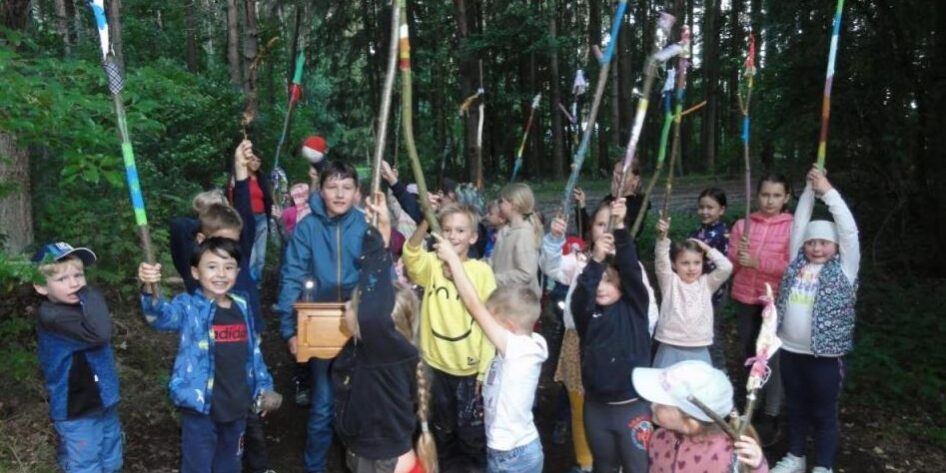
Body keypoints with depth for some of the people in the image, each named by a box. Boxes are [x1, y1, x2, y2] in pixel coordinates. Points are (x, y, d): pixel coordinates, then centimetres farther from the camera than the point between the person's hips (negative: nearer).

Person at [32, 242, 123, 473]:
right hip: (77, 413, -7)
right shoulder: (50, 315, -22)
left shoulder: (85, 304, 3)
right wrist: (89, 294, -30)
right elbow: (97, 334, -37)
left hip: (105, 404, 7)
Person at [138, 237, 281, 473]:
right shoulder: (189, 306, -13)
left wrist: (264, 386, 15)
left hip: (237, 406, 5)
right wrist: (149, 290, -55)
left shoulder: (242, 307, 2)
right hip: (201, 407, -5)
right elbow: (162, 315, -36)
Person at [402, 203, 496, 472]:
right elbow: (411, 255, -28)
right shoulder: (431, 265, -5)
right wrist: (425, 221, -45)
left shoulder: (482, 271, -8)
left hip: (470, 368, -2)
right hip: (436, 364, 2)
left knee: (472, 432, 11)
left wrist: (485, 368, -7)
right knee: (442, 431, 20)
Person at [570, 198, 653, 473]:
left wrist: (620, 228, -29)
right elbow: (579, 297, -21)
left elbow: (631, 269, -17)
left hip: (633, 407, -2)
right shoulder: (587, 313, 0)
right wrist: (595, 260, -35)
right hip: (596, 407, 2)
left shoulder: (634, 307, -3)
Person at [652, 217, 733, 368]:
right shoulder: (670, 282, -2)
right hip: (671, 349, -2)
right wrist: (662, 236, -33)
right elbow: (661, 260, -18)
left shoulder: (706, 283, 6)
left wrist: (707, 249, 0)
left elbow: (726, 267, -5)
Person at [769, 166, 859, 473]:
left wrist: (828, 191, -11)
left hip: (825, 354, -4)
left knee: (824, 413, 8)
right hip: (790, 349, 4)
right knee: (796, 408, 18)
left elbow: (849, 229, -11)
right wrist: (810, 190, 1)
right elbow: (799, 224, 6)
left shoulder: (844, 267, -2)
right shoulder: (798, 263, 8)